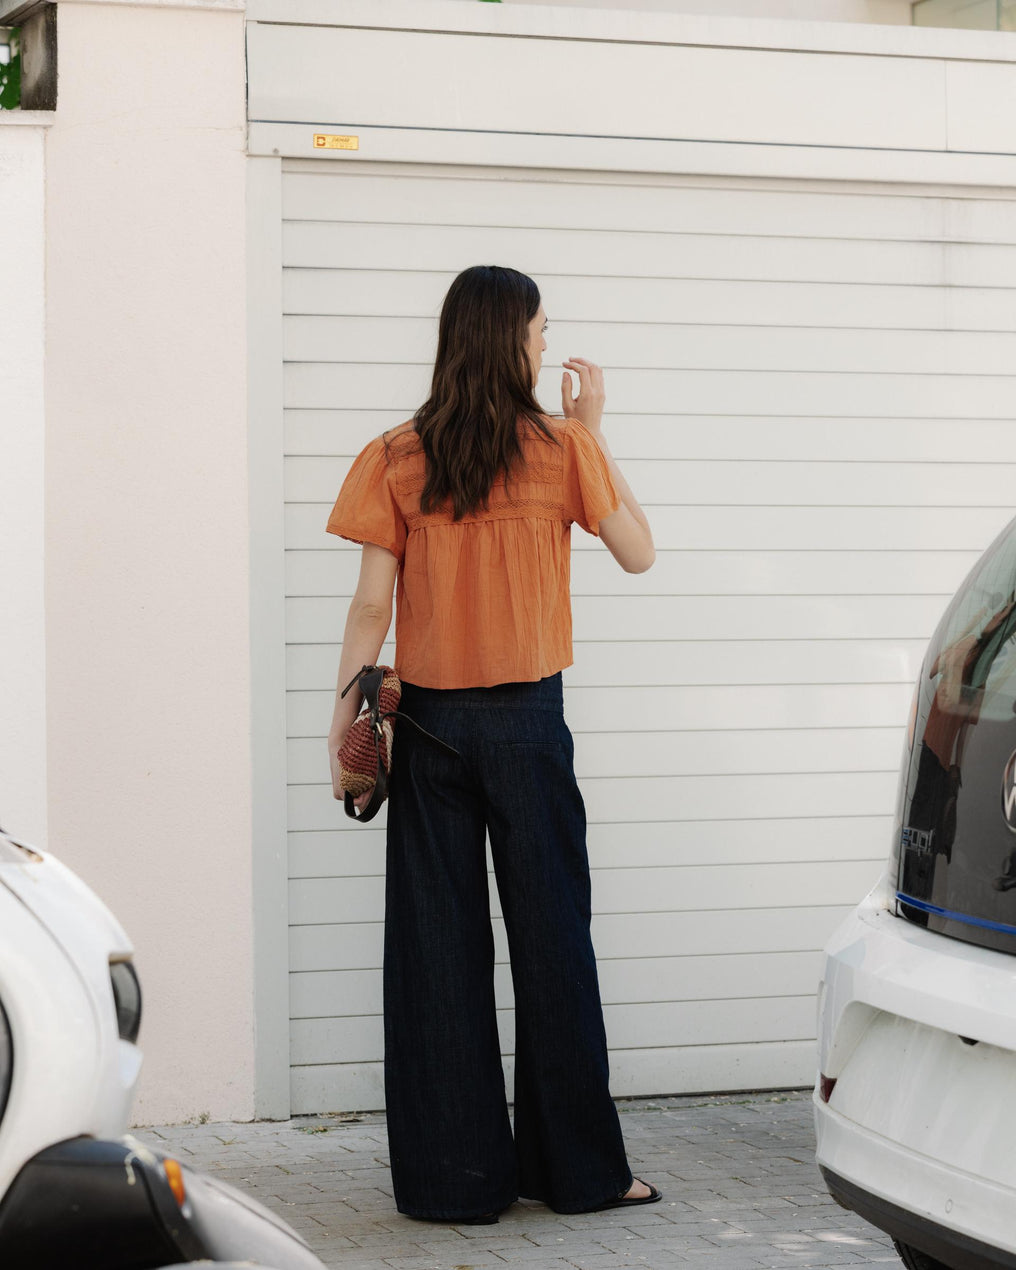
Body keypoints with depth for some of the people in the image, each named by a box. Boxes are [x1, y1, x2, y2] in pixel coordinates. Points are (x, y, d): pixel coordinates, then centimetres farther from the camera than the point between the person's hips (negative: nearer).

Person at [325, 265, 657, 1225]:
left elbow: (371, 604, -3)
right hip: (526, 721, -1)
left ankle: (453, 1173, 9)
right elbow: (638, 553, 7)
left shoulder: (398, 459, -1)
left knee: (438, 946, 6)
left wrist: (345, 713, 2)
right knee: (550, 938, 7)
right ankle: (576, 1166, 13)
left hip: (429, 720, 2)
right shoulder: (561, 448, -5)